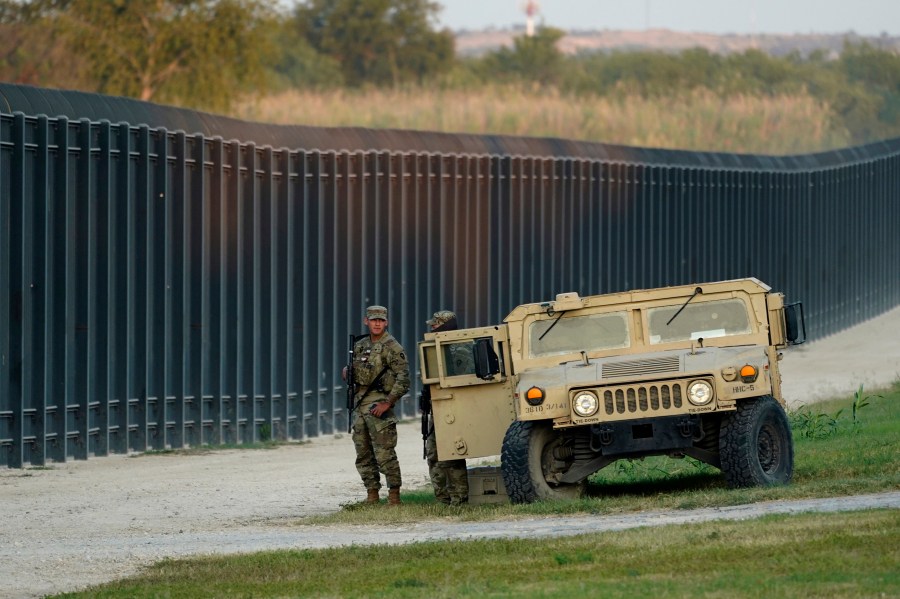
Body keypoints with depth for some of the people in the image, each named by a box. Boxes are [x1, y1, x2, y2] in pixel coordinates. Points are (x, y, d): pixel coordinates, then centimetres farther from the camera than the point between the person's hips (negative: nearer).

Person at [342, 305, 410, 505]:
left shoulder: (392, 347, -7)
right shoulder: (360, 346, 15)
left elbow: (403, 378, -12)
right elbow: (352, 370, 28)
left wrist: (388, 403, -18)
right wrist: (347, 372, 3)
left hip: (378, 404, -7)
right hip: (359, 404, 7)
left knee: (385, 454, -10)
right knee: (363, 455, 9)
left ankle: (394, 495, -7)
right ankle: (372, 495, 15)